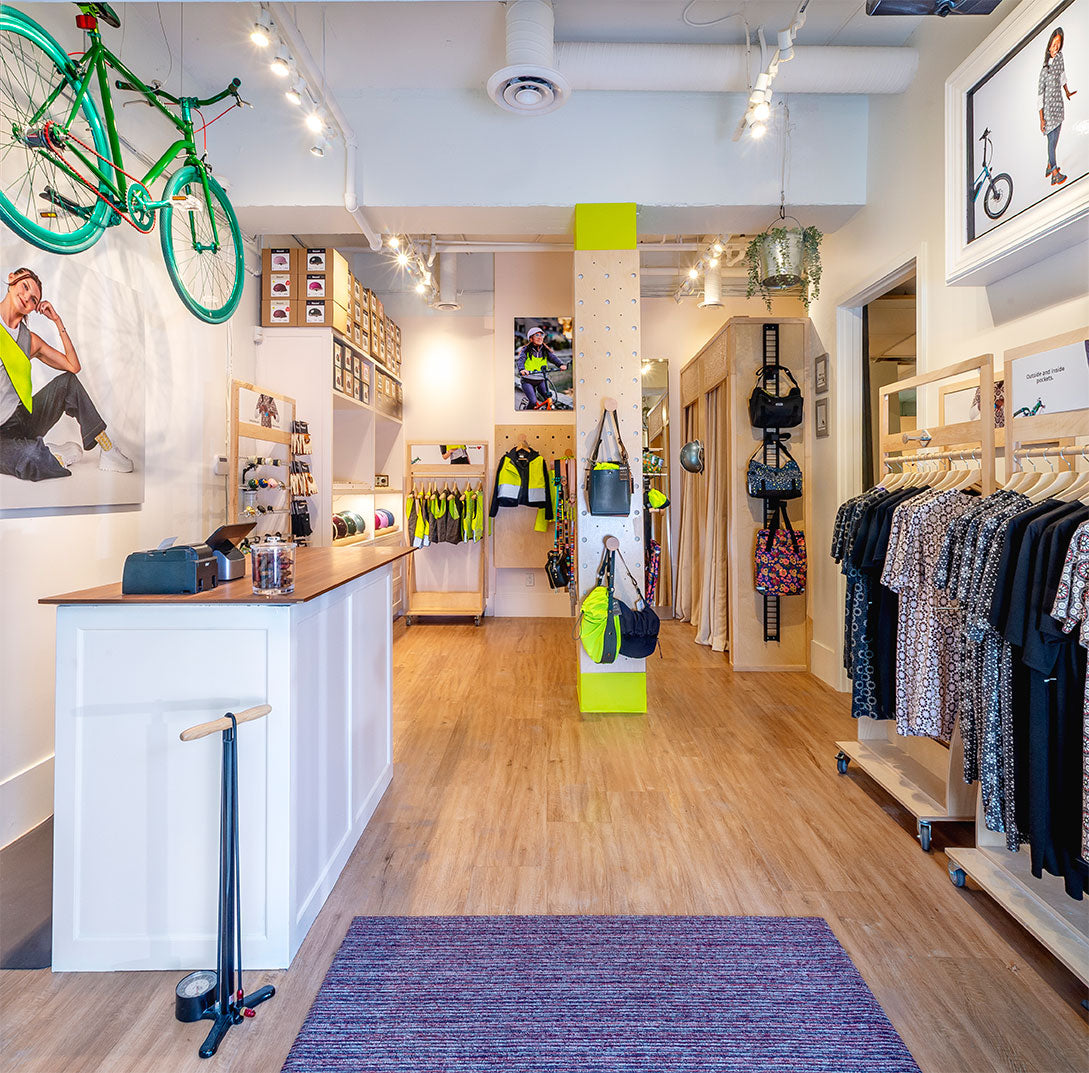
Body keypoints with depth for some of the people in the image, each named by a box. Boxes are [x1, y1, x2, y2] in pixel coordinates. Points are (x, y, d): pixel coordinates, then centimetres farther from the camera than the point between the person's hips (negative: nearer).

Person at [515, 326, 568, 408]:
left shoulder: (545, 350, 4)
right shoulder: (526, 350, -6)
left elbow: (553, 358, -12)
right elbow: (520, 360, -23)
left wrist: (560, 365, -34)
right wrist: (522, 369, -46)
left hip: (540, 381, 4)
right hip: (528, 381, -4)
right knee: (533, 402, -19)